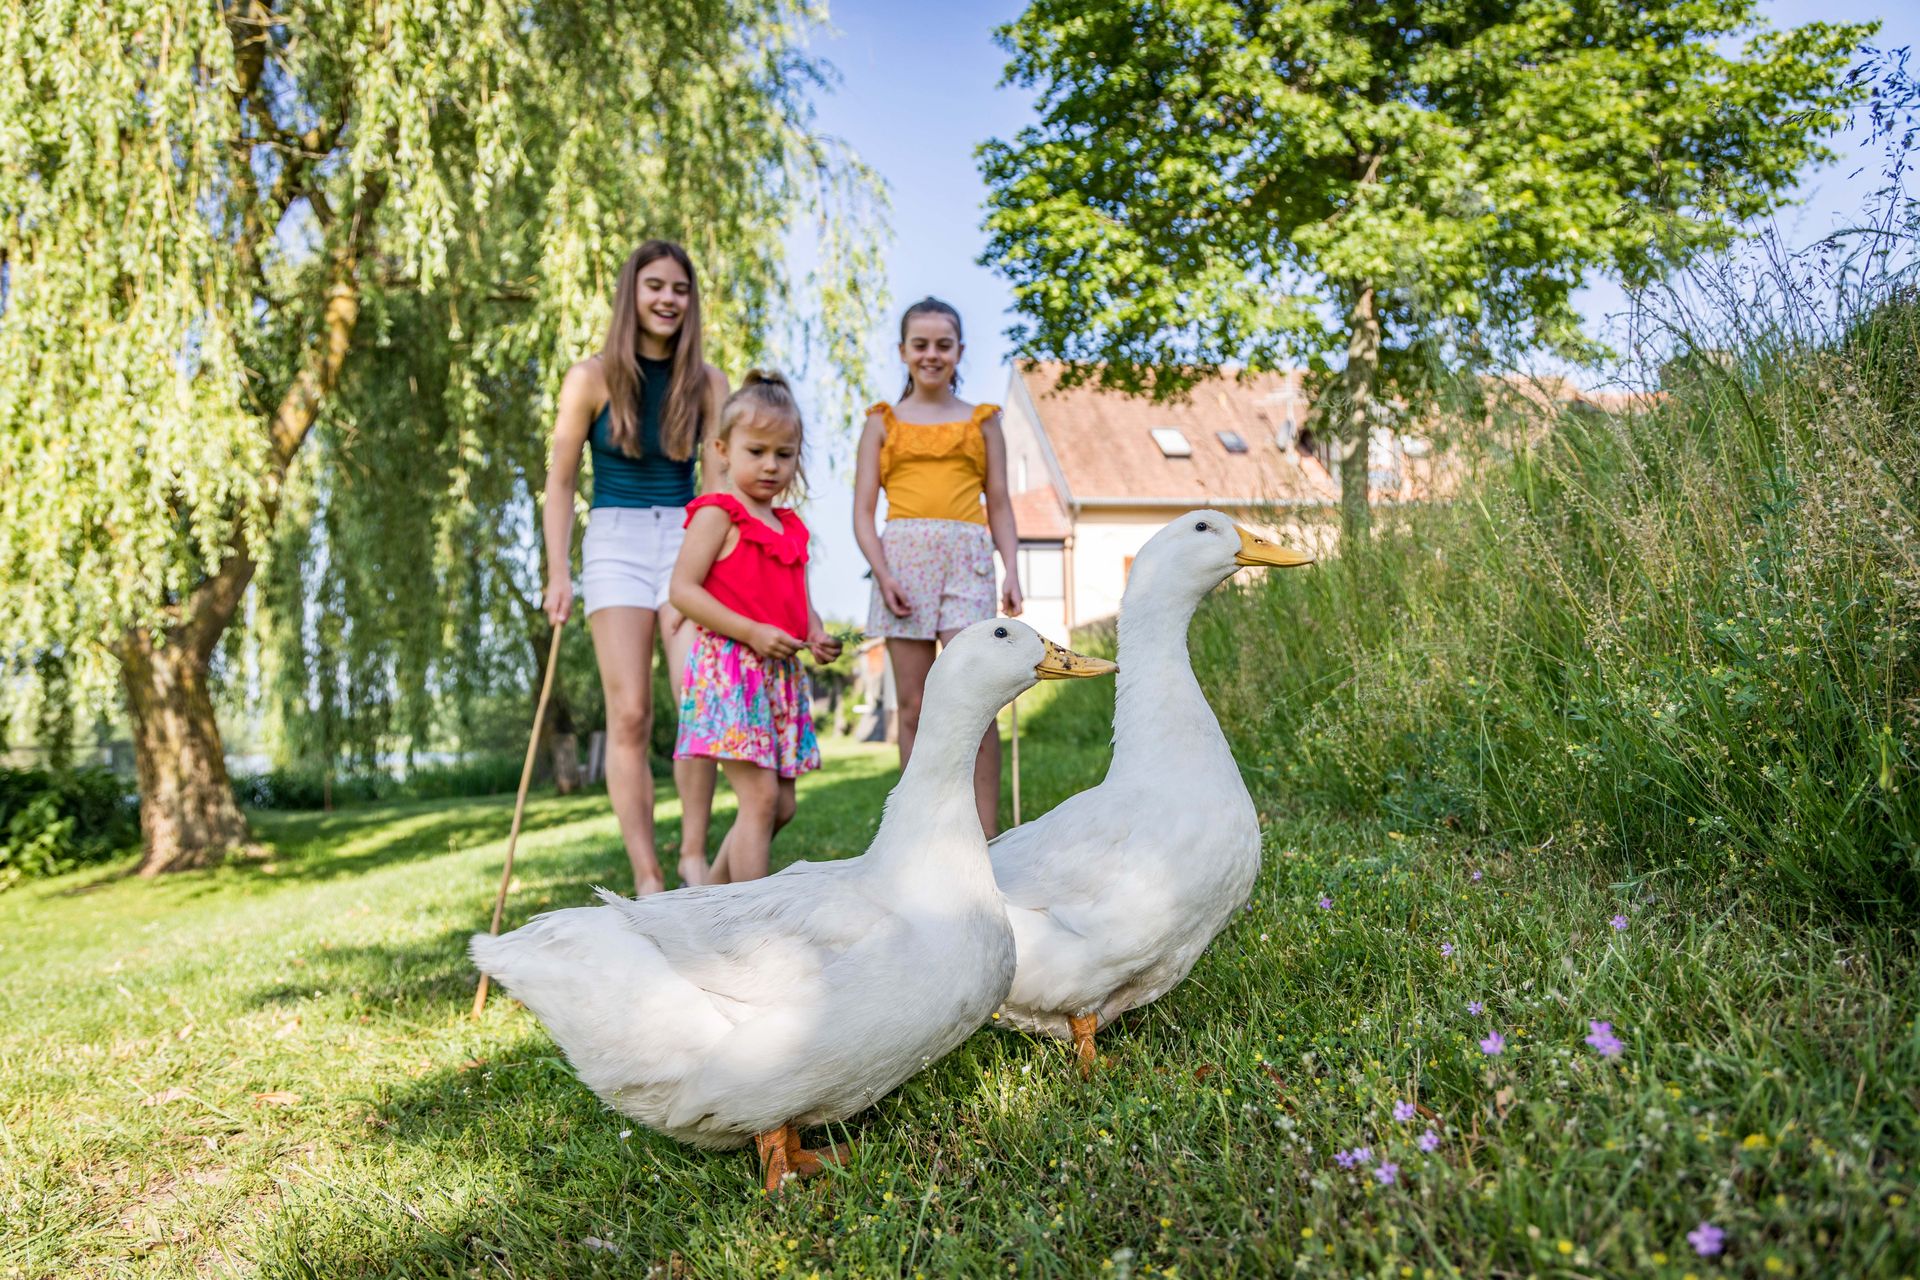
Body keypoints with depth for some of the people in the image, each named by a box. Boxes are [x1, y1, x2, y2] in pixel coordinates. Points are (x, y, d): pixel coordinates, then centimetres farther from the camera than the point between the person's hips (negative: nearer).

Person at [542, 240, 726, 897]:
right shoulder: (592, 378, 1)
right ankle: (647, 879, -3)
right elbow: (561, 481, 4)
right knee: (630, 715, -7)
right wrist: (559, 572, -4)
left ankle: (694, 855, 5)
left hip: (687, 541, 1)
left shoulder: (706, 382, 5)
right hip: (616, 542, -1)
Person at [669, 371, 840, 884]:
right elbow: (682, 590, -13)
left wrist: (817, 636, 2)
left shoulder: (790, 528, 18)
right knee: (761, 796, -12)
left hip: (781, 673, 8)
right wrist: (752, 632, -19)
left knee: (782, 804, 10)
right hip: (729, 666, -8)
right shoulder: (717, 513, -5)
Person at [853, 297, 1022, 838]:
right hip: (903, 555, 1)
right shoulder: (883, 423, 14)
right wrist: (882, 572, -7)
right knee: (912, 706, 2)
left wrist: (1011, 569, 1)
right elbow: (863, 510, 8)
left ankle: (987, 834, -7)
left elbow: (999, 504, 15)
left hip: (966, 556, 0)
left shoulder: (981, 422, 17)